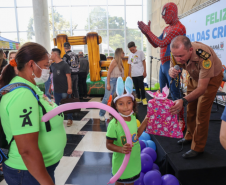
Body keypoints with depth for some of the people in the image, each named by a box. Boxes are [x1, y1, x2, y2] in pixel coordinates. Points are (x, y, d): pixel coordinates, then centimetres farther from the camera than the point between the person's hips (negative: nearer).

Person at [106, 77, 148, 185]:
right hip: (121, 163, -5)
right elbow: (108, 144, -18)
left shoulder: (133, 118, -8)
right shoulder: (114, 124, -27)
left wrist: (144, 123, -3)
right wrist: (121, 149, -35)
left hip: (134, 162, 5)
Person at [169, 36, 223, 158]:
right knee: (190, 110, 10)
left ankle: (198, 148, 6)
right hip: (194, 77, 5)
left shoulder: (204, 56, -41)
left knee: (202, 112, -8)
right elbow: (172, 67, -8)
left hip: (211, 77, -5)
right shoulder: (177, 53, -26)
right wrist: (171, 71, -35)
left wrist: (183, 101, -53)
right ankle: (190, 137, 31)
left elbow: (202, 87, -39)